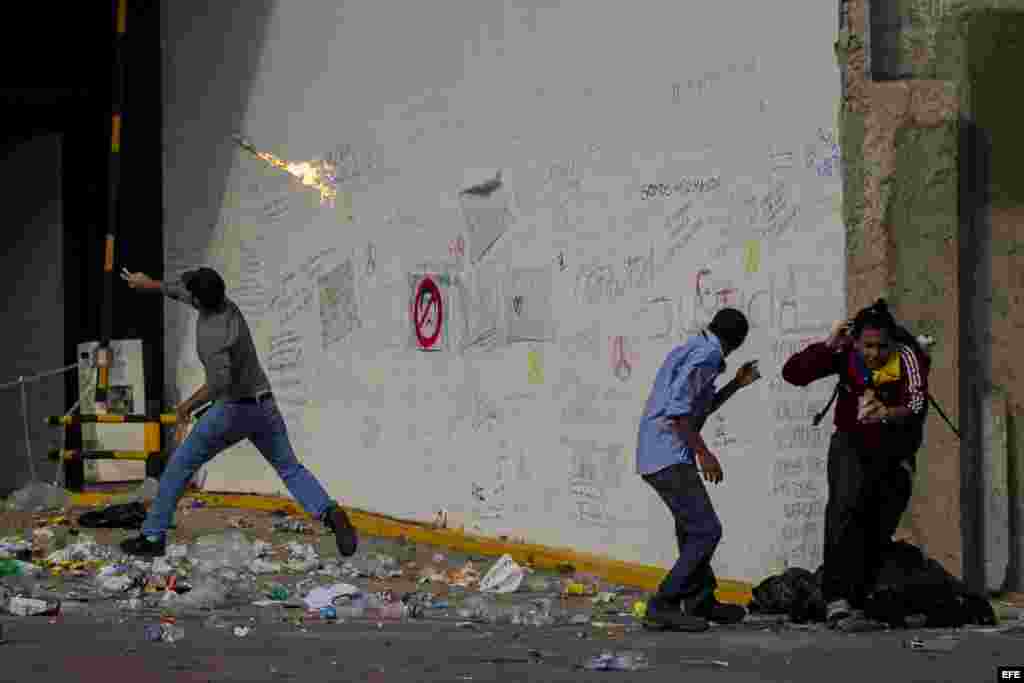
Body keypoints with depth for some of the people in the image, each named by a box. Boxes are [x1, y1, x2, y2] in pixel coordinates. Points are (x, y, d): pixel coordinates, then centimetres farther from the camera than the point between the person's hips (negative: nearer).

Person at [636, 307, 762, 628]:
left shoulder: (687, 350, 18)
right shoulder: (706, 355, -12)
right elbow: (677, 410, -22)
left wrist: (736, 385, 28)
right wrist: (704, 453, -18)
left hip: (655, 456, 10)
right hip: (670, 457, -10)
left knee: (692, 529, 21)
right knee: (706, 531, -10)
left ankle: (700, 602, 32)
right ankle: (664, 604, -12)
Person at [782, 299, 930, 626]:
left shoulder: (908, 357, -25)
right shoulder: (845, 354, -18)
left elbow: (917, 405, -41)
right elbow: (793, 373, -23)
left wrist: (889, 414, -62)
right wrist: (828, 345, -34)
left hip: (894, 452, 0)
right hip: (851, 446, 0)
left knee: (879, 530, 6)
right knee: (845, 508, -25)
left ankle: (857, 602, 24)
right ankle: (837, 598, -32)